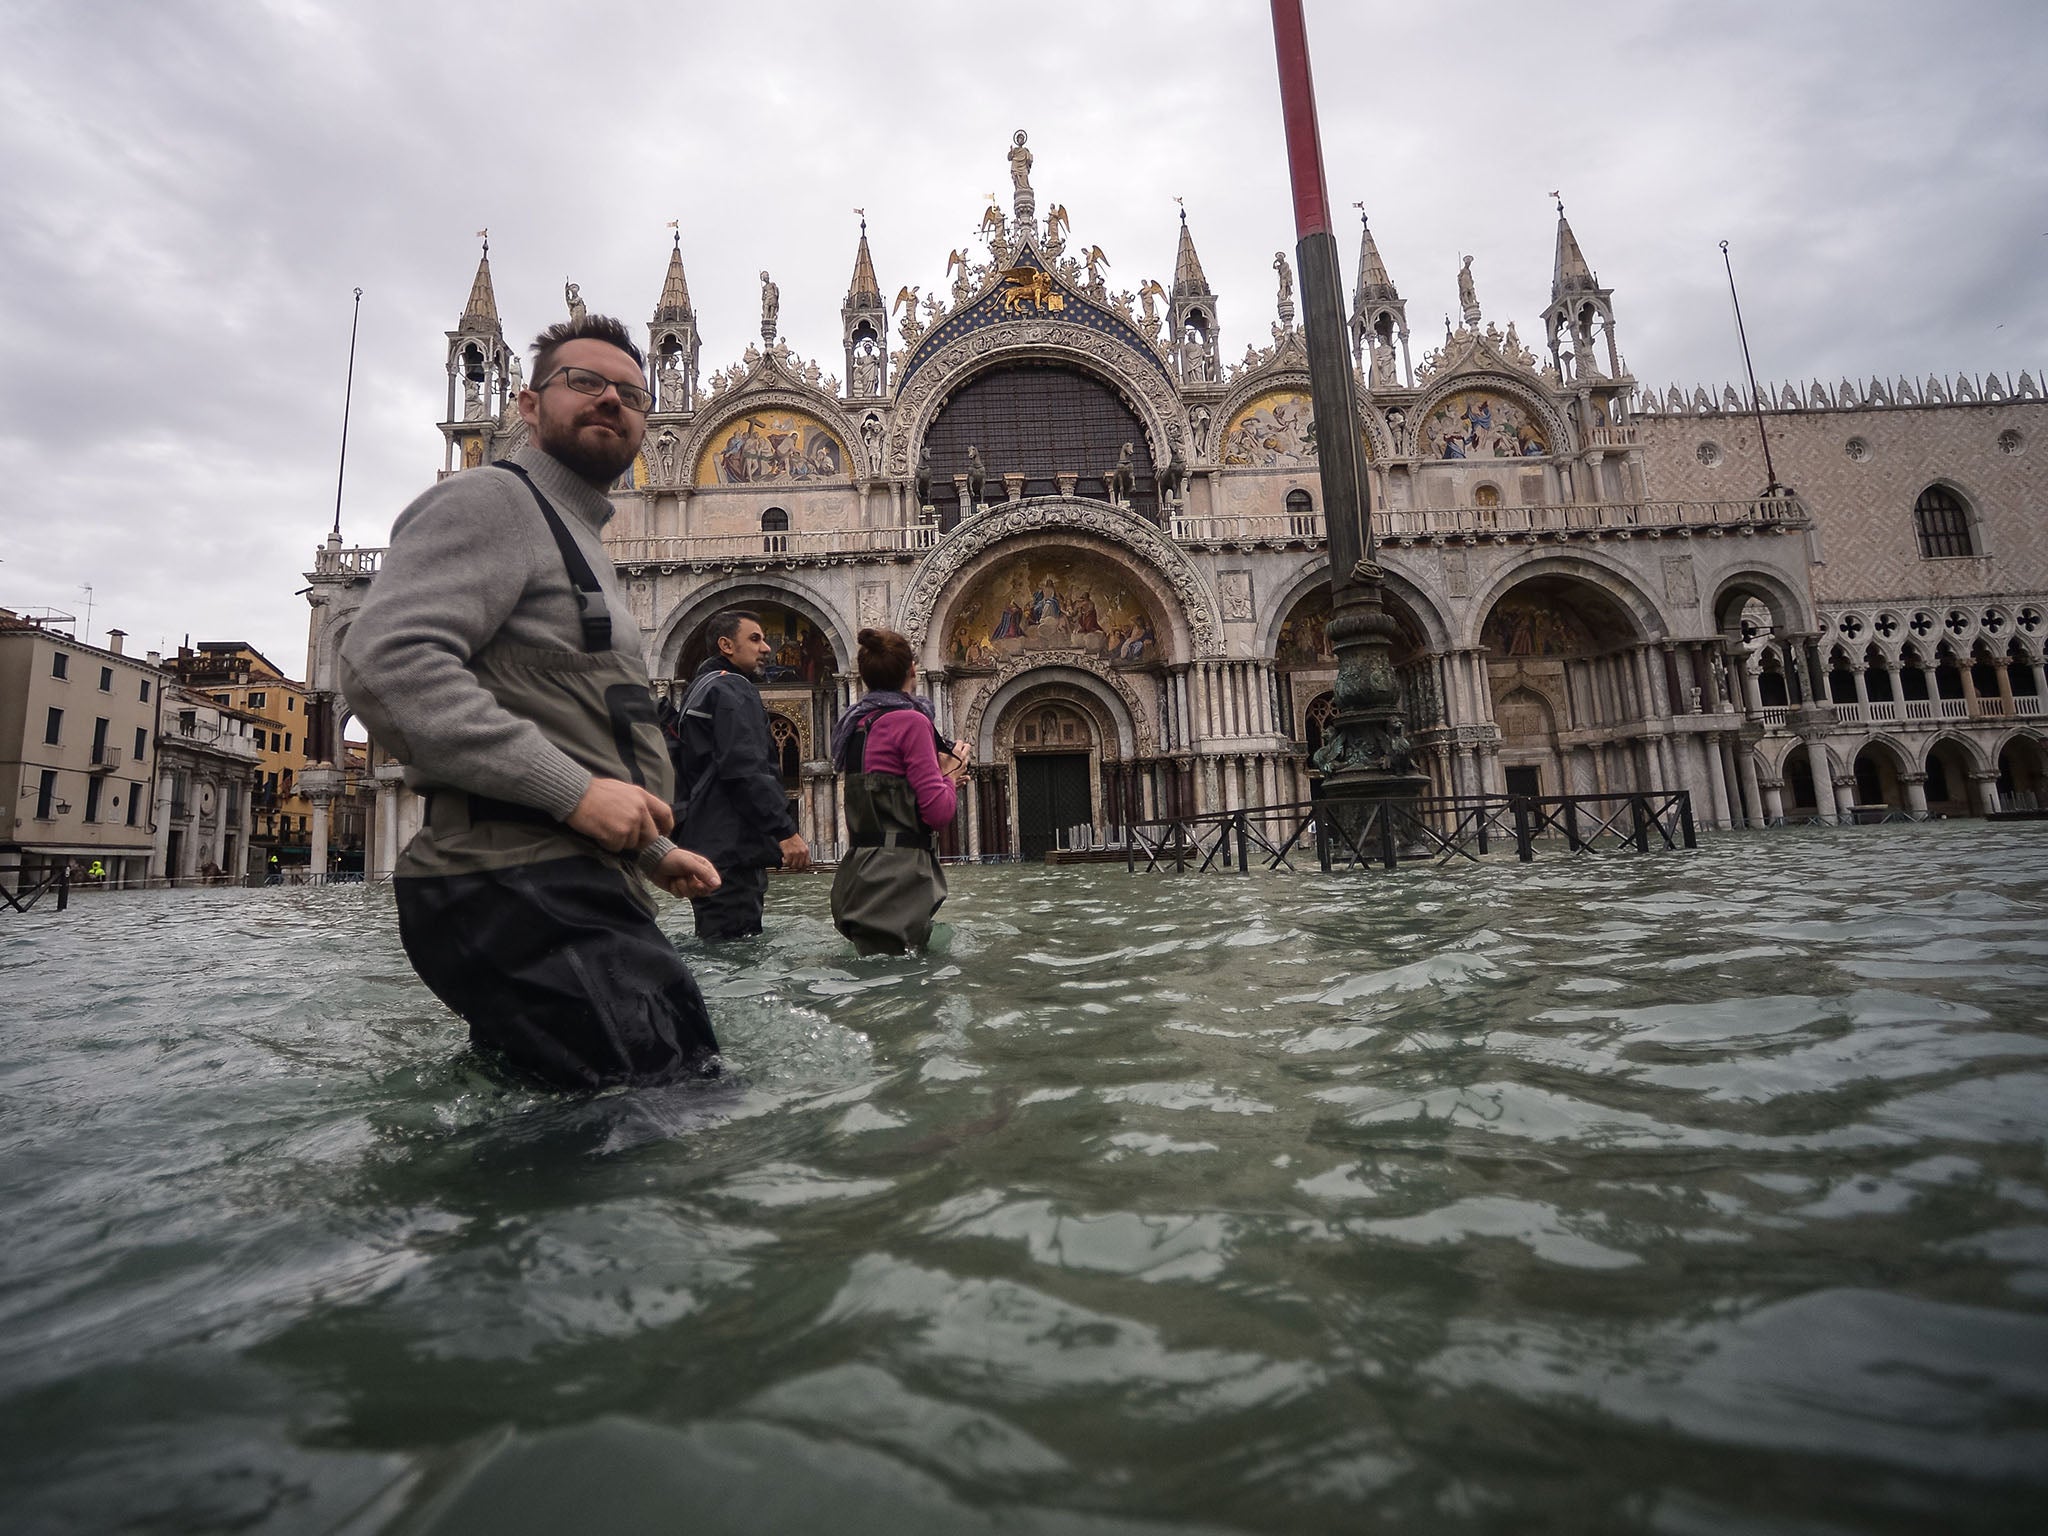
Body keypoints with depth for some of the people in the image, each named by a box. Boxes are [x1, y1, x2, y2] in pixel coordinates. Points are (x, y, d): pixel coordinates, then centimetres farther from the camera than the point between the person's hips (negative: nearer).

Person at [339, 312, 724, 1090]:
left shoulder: (577, 540, 30)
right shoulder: (491, 500, 0)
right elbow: (386, 662, -18)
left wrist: (653, 850, 26)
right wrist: (572, 790, -20)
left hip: (569, 888, 10)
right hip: (521, 891, -10)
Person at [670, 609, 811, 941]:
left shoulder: (699, 690, 25)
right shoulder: (732, 689, -8)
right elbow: (746, 770, -21)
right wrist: (786, 830, -21)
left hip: (705, 846, 11)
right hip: (731, 850, -11)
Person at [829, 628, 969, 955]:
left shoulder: (855, 725, 15)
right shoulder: (911, 720, -10)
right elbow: (938, 812, -13)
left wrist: (939, 778, 23)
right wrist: (950, 773, 6)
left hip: (861, 874, 9)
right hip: (897, 880, -9)